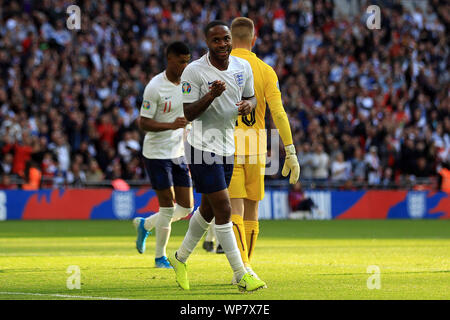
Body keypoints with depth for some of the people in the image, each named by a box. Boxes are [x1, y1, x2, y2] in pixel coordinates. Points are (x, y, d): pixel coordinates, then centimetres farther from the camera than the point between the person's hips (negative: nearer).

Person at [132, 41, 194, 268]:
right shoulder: (155, 87, -15)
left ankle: (145, 224, 28)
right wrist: (171, 125, -30)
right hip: (157, 154, -7)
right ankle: (160, 257, 9)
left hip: (179, 153, 7)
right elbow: (143, 123, -16)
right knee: (168, 206, -7)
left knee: (186, 207, 4)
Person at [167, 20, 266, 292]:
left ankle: (180, 258, 36)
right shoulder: (194, 71, -16)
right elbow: (188, 113, -15)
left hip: (227, 146, 7)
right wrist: (211, 96, -31)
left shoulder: (243, 66, 2)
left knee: (208, 209, 17)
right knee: (224, 210, -10)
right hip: (203, 147, -7)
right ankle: (241, 275, -7)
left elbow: (252, 97, 15)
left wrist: (248, 104, -9)